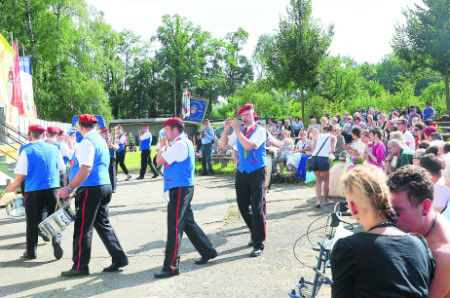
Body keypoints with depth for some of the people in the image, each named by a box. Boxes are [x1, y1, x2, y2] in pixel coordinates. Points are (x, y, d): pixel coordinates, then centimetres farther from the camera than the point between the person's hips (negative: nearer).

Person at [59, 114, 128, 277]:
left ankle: (80, 266, 6)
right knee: (103, 224, 15)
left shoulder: (87, 142, -12)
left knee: (82, 228, -1)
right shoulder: (100, 140, 17)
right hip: (104, 185, 9)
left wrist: (69, 188, -20)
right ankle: (119, 258, 16)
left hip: (91, 189, -9)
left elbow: (86, 168, -22)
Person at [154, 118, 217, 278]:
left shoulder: (180, 144, -15)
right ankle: (208, 251, 30)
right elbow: (164, 159, 24)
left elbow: (159, 160, -17)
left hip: (180, 189, -11)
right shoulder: (185, 142, 17)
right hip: (183, 188, 11)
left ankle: (171, 267, -5)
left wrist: (163, 146, -1)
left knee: (174, 227, -9)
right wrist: (166, 145, 13)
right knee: (188, 223, 18)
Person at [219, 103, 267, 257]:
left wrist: (237, 129, -21)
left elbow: (248, 146, -24)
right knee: (243, 206, 11)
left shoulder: (259, 130, -8)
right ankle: (255, 234, 32)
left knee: (257, 208, -6)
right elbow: (223, 145, 10)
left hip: (257, 172, -6)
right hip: (242, 172, 6)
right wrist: (226, 129, -2)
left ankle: (259, 244, 2)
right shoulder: (238, 131, 10)